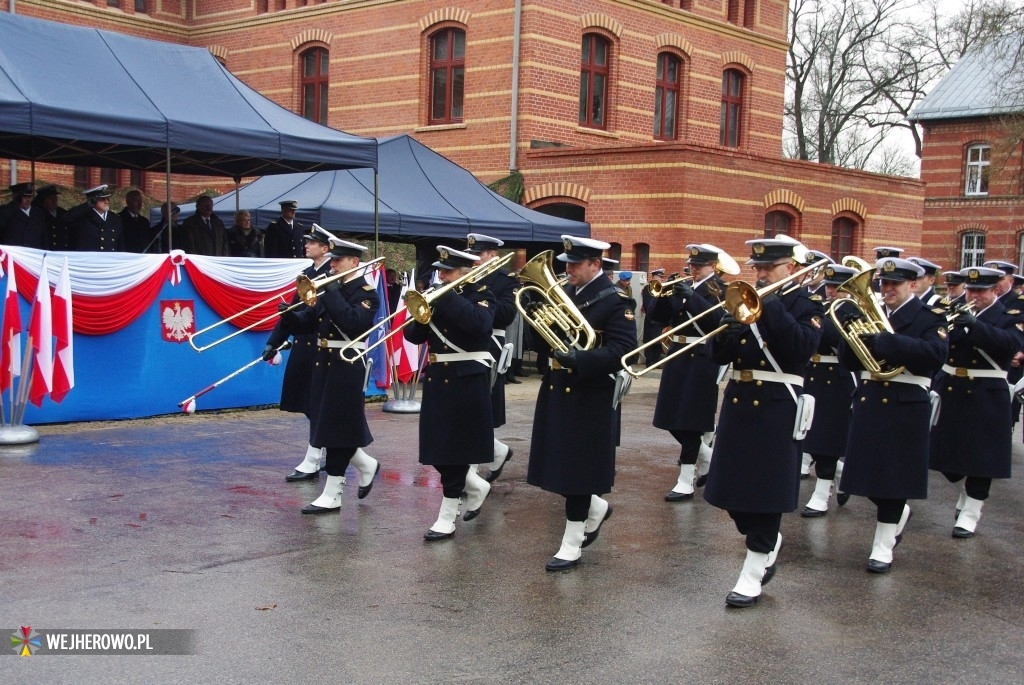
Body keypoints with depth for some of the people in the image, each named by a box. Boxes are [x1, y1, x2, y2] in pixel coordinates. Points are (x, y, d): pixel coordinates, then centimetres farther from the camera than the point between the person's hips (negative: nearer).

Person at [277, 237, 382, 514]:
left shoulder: (366, 293, -9)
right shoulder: (330, 288, 13)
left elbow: (353, 324, -26)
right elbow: (308, 323, 12)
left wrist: (333, 294, -21)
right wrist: (288, 316, -8)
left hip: (348, 366, -8)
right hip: (323, 363, 8)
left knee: (338, 426, -4)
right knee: (328, 426, 12)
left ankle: (332, 495, 2)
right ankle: (366, 465, 33)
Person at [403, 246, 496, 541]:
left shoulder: (481, 295, -6)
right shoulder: (438, 296, 11)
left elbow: (480, 323, -29)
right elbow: (414, 336, 7)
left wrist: (445, 297, -25)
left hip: (466, 382, -7)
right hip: (437, 380, 7)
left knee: (454, 447, -2)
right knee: (437, 448, 9)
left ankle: (447, 518, 6)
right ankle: (476, 486, 33)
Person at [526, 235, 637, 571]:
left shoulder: (616, 301, -11)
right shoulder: (564, 293, 11)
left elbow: (621, 351, -19)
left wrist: (577, 358, -32)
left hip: (589, 397, -7)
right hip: (556, 390, 7)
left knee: (577, 466, -1)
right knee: (560, 464, 12)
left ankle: (572, 544, 9)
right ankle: (596, 507, 37)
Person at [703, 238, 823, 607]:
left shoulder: (804, 305, -3)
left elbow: (802, 348, -22)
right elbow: (718, 354, 6)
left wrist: (771, 306, -20)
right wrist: (729, 326, -14)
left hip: (776, 407, -6)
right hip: (738, 401, 6)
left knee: (766, 489, -1)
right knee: (732, 486, 9)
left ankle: (753, 573, 10)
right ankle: (769, 543, 33)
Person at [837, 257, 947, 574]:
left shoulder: (930, 317, -3)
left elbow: (935, 353, -23)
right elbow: (848, 361, 8)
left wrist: (885, 340, -28)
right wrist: (856, 337, -14)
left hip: (904, 406, -5)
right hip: (868, 402, 5)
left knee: (893, 474, -1)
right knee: (868, 473, 10)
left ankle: (883, 545, 10)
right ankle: (898, 513, 38)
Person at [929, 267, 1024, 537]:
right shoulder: (955, 313, 9)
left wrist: (975, 325, -34)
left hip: (985, 398, -4)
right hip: (949, 393, 4)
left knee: (980, 454, 0)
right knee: (946, 449, 10)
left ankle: (970, 512, 11)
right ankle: (968, 490, 35)